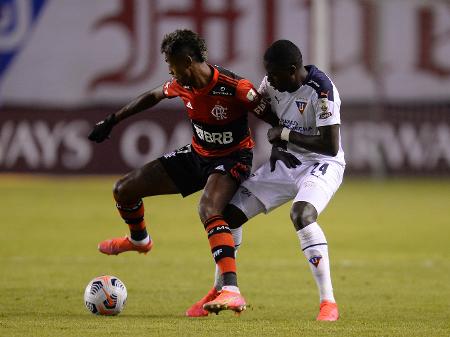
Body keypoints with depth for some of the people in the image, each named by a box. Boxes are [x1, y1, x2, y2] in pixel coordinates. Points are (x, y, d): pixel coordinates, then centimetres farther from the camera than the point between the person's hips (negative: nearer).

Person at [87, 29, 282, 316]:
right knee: (124, 190, 7)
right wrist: (112, 121, 18)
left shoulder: (234, 88, -28)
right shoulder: (182, 85, -8)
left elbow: (274, 120, -19)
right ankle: (139, 239, 42)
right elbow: (152, 97, 13)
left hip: (232, 159, -7)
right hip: (197, 155, 7)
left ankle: (232, 292, -44)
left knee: (208, 210, -39)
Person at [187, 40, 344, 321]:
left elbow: (331, 146, -28)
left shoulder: (321, 90, -25)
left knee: (301, 214, -36)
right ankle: (219, 292, 23)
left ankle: (328, 302, -29)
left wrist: (285, 134, -22)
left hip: (321, 164, -8)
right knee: (230, 212, 3)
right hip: (286, 161, 8)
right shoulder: (274, 83, -4)